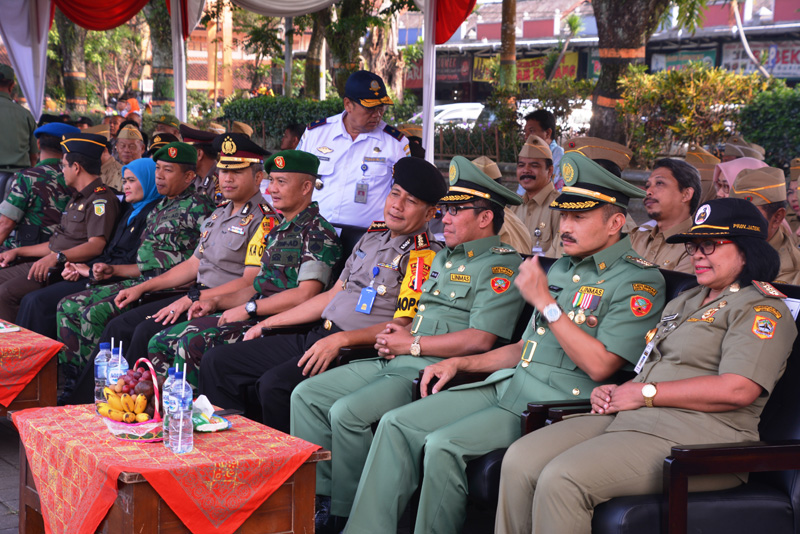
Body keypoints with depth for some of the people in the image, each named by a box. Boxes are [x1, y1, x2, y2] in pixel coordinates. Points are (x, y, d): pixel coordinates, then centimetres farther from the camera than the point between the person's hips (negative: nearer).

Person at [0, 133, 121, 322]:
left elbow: (96, 246, -24)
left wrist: (56, 257, -34)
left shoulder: (101, 199, -11)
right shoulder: (77, 199, 23)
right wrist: (17, 252, 24)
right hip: (48, 265, 11)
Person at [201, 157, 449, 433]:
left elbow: (403, 327, -14)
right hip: (315, 337, 9)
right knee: (215, 363, 3)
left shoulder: (424, 258, -7)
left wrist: (341, 340, -24)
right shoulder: (372, 237, 18)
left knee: (274, 383, -33)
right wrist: (266, 323, 22)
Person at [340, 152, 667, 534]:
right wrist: (460, 363, 14)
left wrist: (544, 301, -14)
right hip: (508, 386, 9)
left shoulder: (640, 280, -7)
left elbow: (599, 365, -18)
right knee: (397, 425, -5)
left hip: (557, 403, -9)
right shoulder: (562, 268, 20)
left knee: (444, 445, -26)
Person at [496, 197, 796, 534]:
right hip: (629, 418, 9)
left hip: (695, 436, -9)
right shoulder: (684, 302, 27)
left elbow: (738, 389, -17)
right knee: (519, 461, -11)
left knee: (561, 479, -28)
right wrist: (615, 392, 6)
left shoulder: (763, 309, -3)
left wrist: (645, 393, -12)